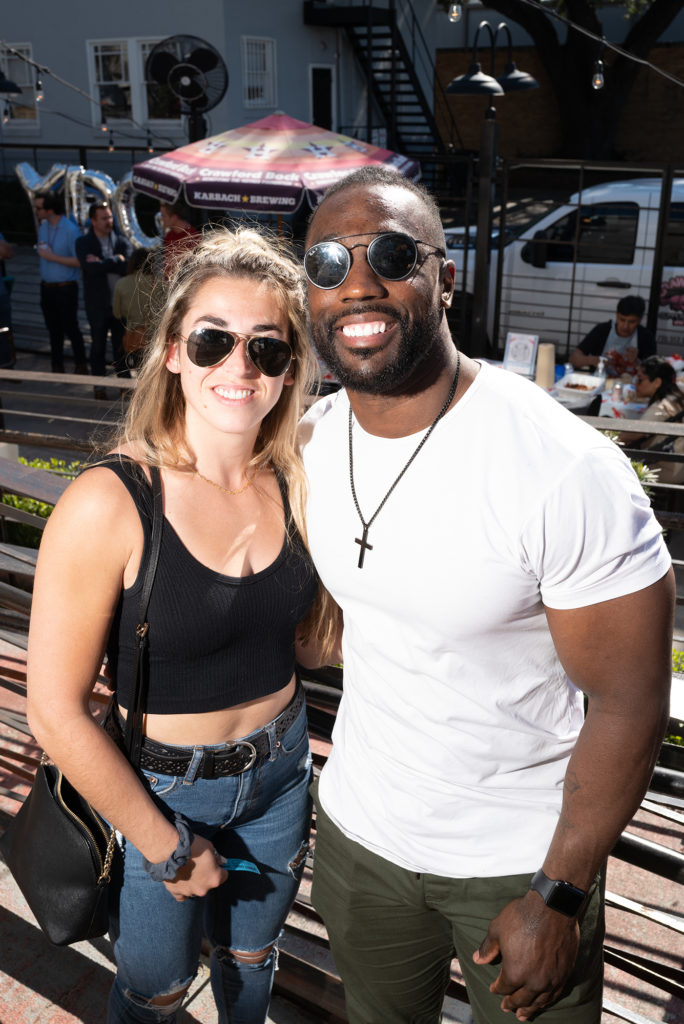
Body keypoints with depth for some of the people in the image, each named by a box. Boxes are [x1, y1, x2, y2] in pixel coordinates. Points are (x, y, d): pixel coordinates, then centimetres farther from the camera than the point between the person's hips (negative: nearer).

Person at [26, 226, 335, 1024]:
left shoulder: (294, 484, -10)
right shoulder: (109, 504, -26)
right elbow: (56, 712, -20)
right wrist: (168, 848, -11)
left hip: (280, 770, 4)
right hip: (157, 790, -4)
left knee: (251, 959, 29)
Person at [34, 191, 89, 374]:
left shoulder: (71, 230, -16)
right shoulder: (43, 227, 6)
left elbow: (79, 261, -20)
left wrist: (53, 257, -20)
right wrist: (41, 249, 2)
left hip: (65, 288, -6)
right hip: (47, 287, 6)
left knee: (70, 328, 1)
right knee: (53, 329, 13)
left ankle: (81, 365, 17)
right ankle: (57, 367, 23)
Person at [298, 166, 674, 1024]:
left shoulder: (567, 470, -27)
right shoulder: (311, 441, -9)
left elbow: (628, 701, -20)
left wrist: (557, 899, -15)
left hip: (521, 857, -4)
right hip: (356, 829, 5)